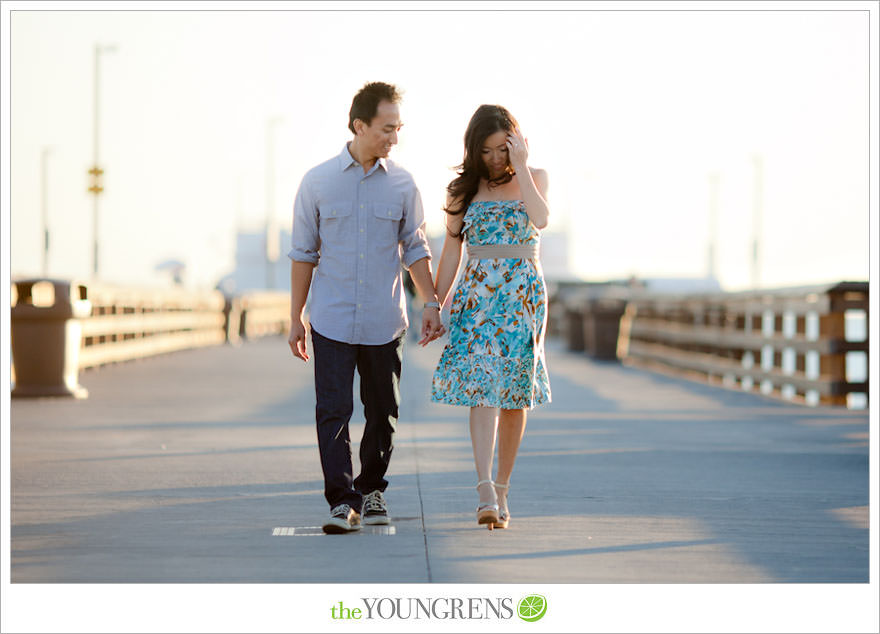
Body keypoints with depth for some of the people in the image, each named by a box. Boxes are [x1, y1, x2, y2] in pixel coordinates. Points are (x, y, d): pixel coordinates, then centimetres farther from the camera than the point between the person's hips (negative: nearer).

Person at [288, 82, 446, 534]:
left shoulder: (402, 185, 3)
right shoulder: (317, 182, 0)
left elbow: (415, 250, 9)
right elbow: (304, 253, 5)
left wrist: (432, 303, -1)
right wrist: (296, 318, 5)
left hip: (384, 322, 2)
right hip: (332, 321, -2)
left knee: (382, 412, 9)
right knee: (332, 411, -9)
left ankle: (372, 491, 26)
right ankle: (342, 502, -8)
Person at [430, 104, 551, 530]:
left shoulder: (533, 178, 6)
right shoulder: (464, 188, 9)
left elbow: (541, 219, -16)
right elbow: (451, 252, 10)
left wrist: (521, 168, -13)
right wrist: (434, 307, 6)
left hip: (523, 294, 0)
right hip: (476, 295, 0)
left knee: (514, 394, 3)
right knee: (480, 387, -15)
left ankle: (501, 490, 16)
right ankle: (486, 493, -24)